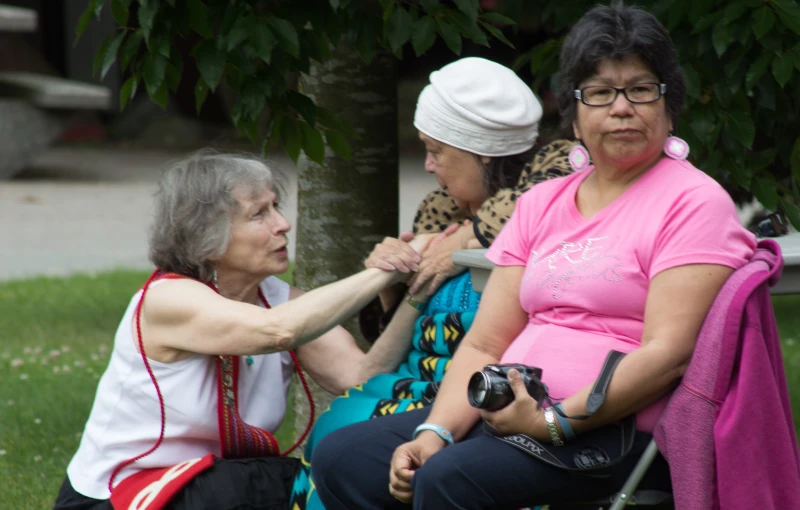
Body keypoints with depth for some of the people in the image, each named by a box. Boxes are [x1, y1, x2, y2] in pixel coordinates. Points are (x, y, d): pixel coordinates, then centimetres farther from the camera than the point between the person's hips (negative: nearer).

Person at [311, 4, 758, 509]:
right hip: (514, 413, 7)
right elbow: (484, 344, 13)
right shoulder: (540, 205, 19)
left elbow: (667, 353, -14)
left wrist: (552, 423, -21)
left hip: (619, 430, -7)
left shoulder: (693, 202, -2)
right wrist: (433, 433, -5)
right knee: (342, 458, -11)